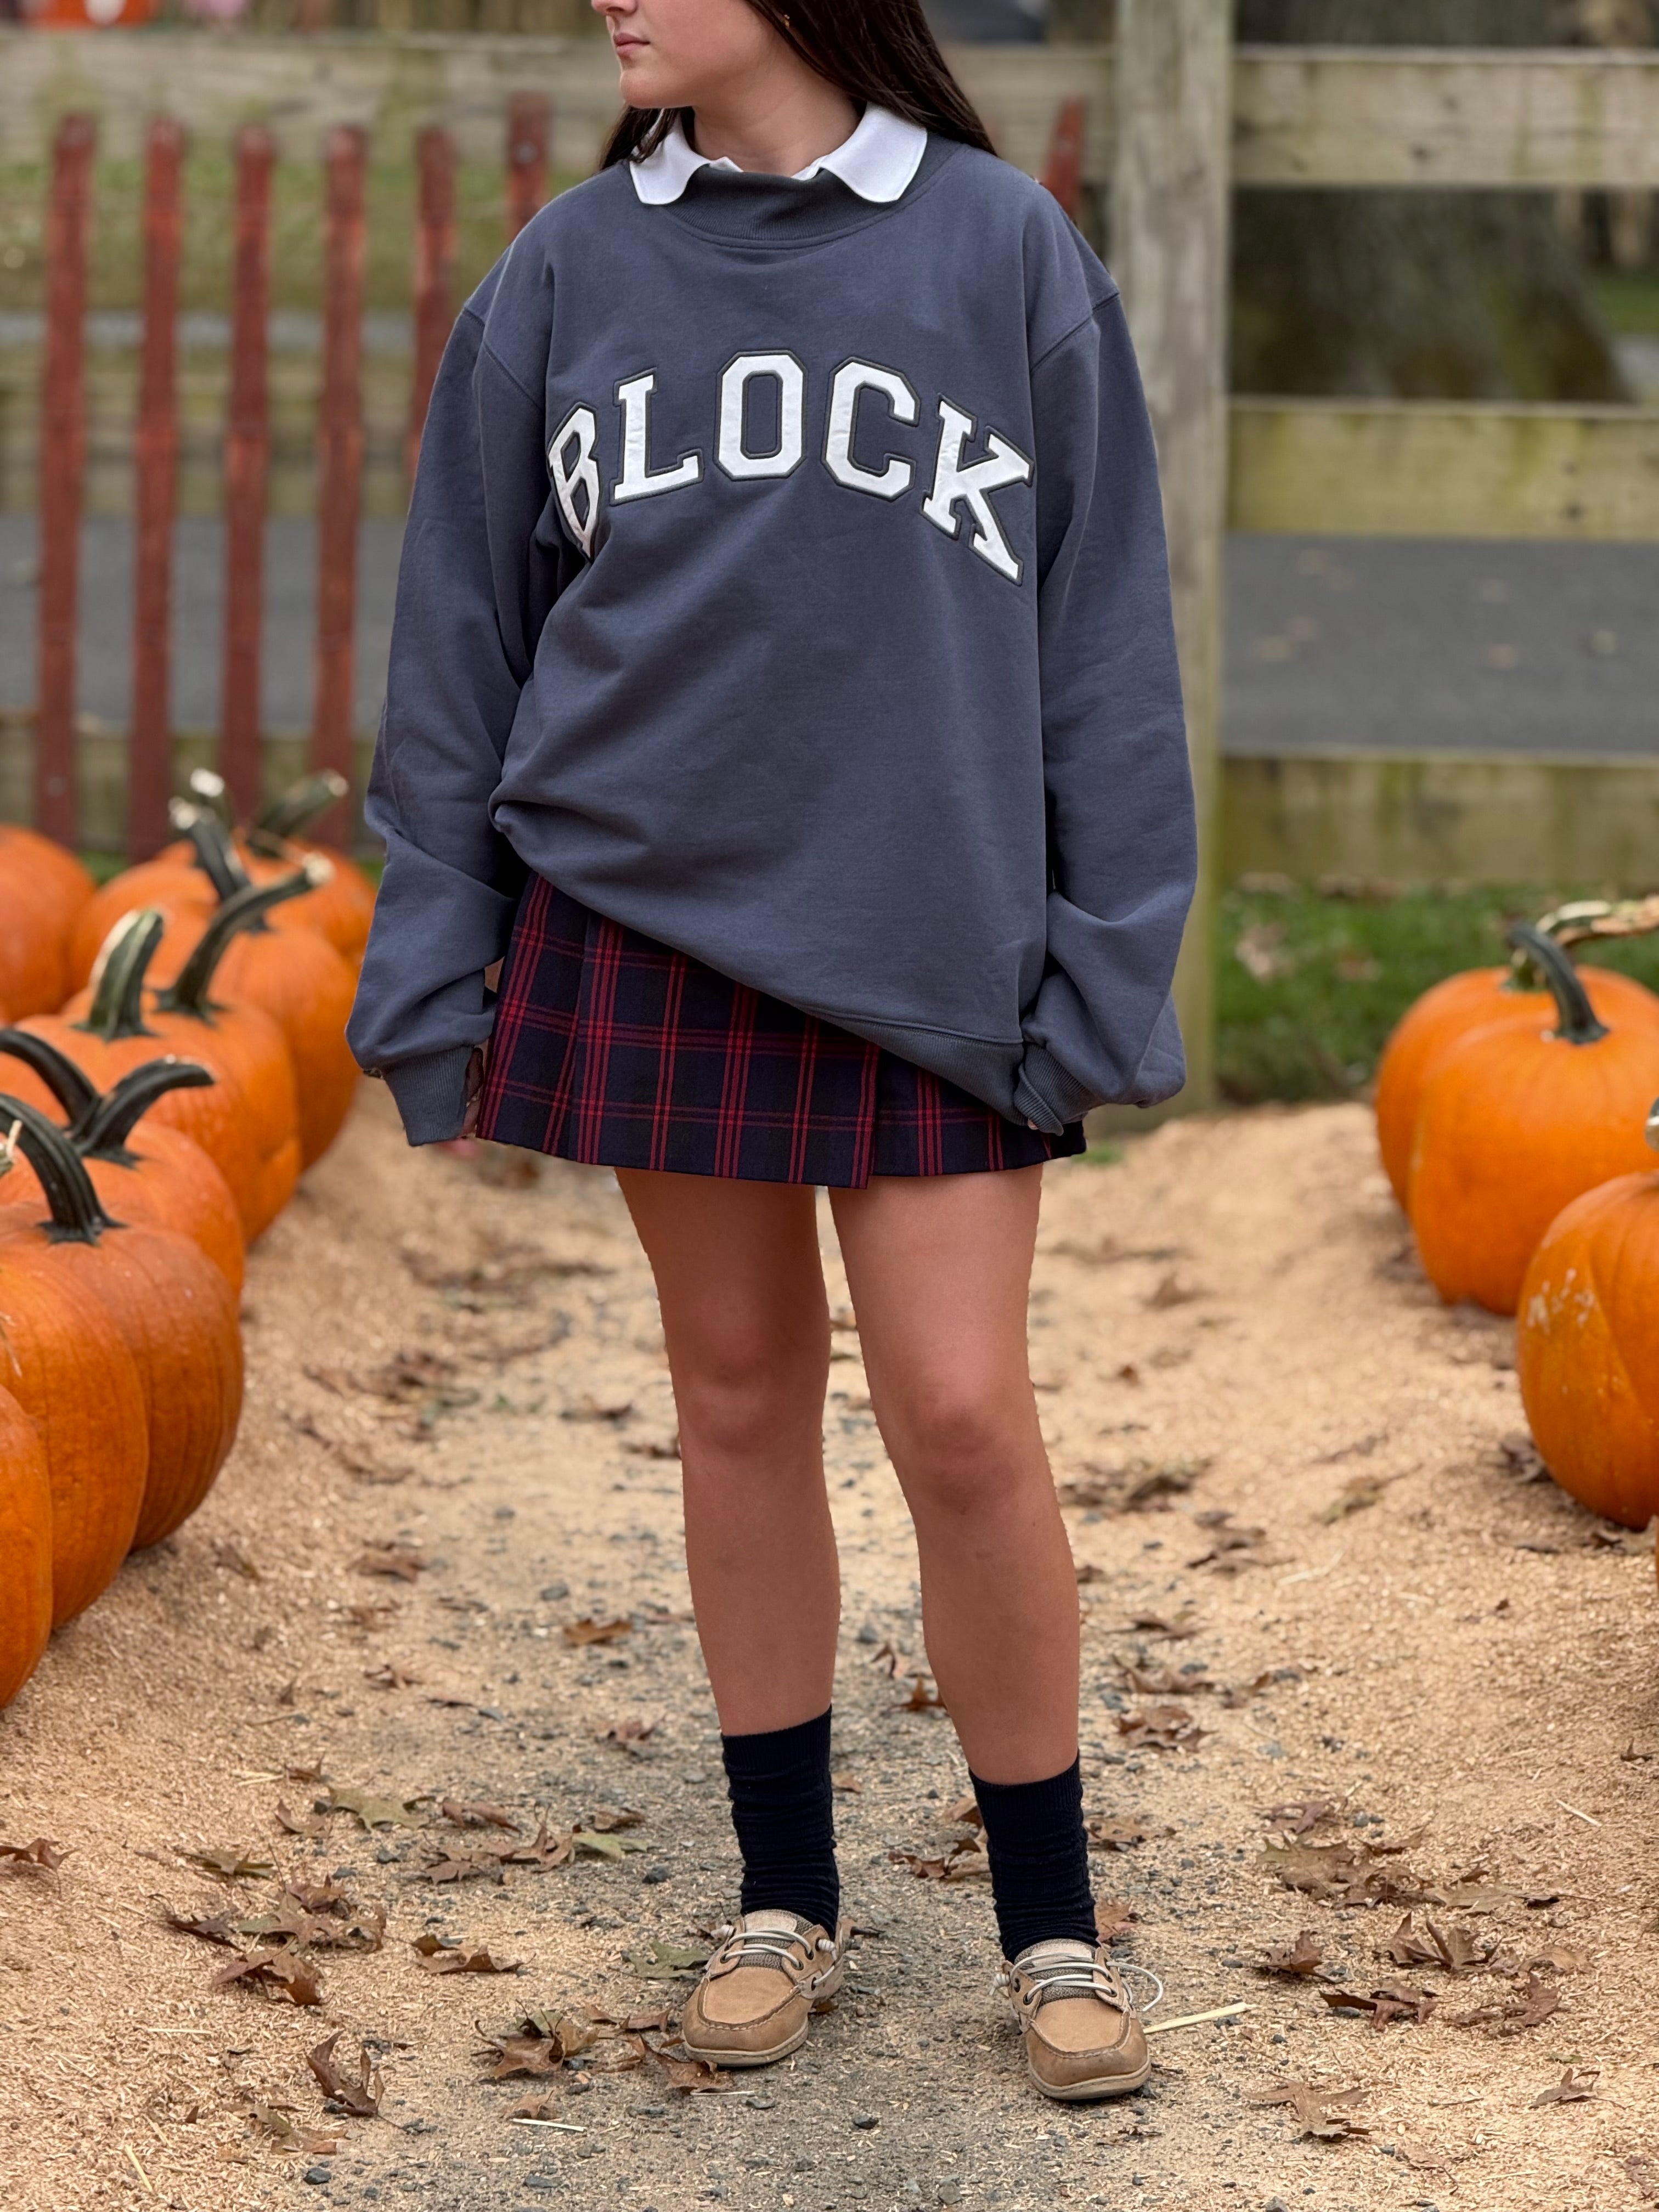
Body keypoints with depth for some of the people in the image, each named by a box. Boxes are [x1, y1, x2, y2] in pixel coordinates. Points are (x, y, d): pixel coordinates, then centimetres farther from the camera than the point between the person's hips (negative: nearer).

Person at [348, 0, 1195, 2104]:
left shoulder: (1005, 249, 0)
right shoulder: (568, 270, 6)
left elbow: (1102, 638, 2)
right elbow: (466, 630, 10)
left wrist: (1102, 965, -3)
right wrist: (435, 969, 5)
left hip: (930, 939, -2)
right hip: (642, 908, 2)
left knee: (961, 1414, -6)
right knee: (740, 1396, 9)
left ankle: (1051, 1924, 12)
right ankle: (786, 1897, 23)